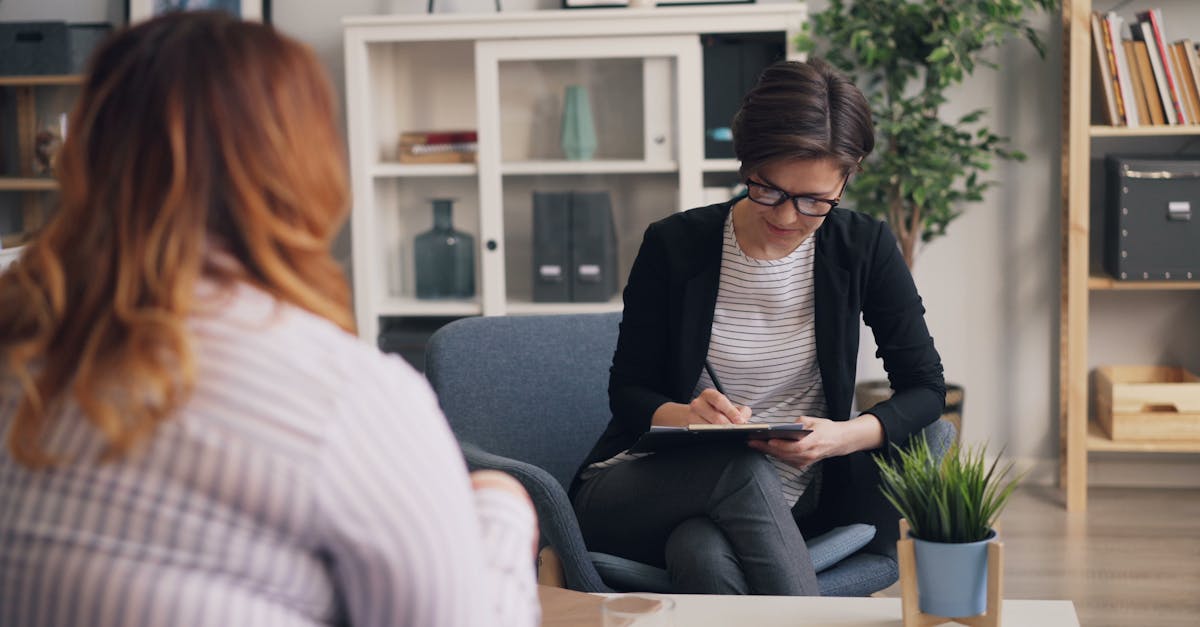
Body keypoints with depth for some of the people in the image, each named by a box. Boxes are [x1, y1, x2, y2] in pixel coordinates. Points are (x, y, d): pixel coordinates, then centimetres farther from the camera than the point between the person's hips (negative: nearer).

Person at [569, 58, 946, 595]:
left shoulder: (863, 248, -1)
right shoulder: (675, 245, -5)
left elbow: (926, 387, 2)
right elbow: (628, 391, 2)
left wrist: (845, 436, -19)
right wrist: (684, 415, -22)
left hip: (785, 500, 0)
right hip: (649, 486, 0)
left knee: (704, 553, -37)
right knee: (743, 466, -36)